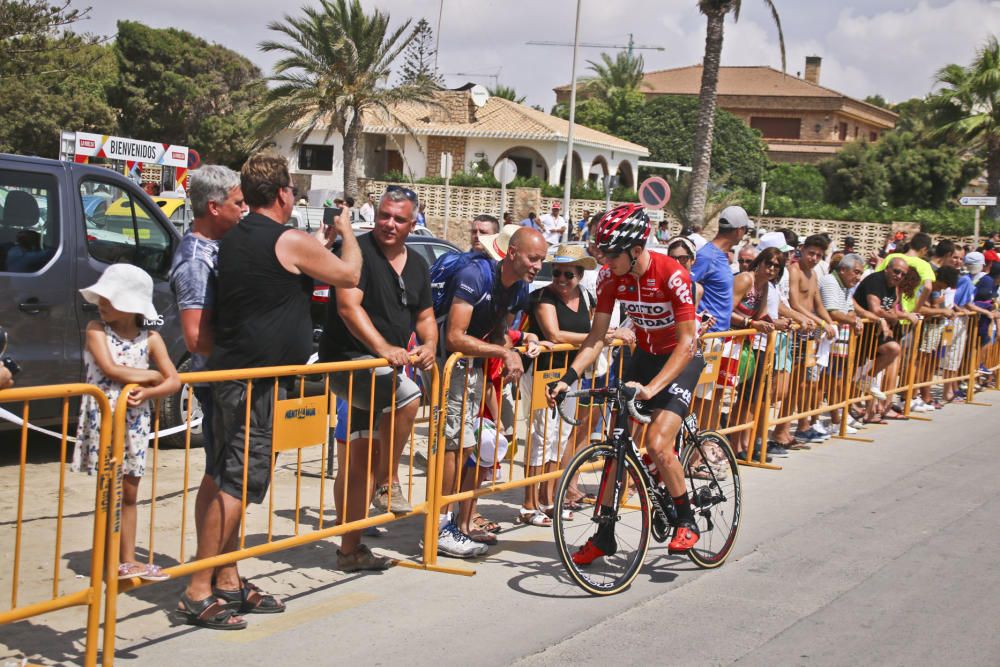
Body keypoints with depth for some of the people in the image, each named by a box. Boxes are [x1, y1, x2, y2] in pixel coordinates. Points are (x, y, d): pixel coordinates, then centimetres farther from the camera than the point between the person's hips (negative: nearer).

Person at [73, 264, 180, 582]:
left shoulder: (150, 338, 2)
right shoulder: (97, 329, -5)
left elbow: (174, 382, -2)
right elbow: (109, 369, -17)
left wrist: (147, 392, -20)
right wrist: (152, 375, -9)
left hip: (136, 421, 3)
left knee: (129, 493, 10)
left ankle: (128, 561, 18)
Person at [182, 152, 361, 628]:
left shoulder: (234, 240, 13)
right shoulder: (289, 241, -11)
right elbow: (349, 275, 0)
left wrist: (320, 244, 30)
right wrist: (345, 232, 18)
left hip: (229, 371, 9)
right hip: (259, 378, -9)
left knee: (231, 478, 14)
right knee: (238, 484, -7)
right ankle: (198, 593, -6)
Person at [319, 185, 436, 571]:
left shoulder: (417, 266, 15)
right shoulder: (358, 251, -10)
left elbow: (425, 315, 22)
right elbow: (348, 305, -20)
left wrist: (428, 345, -1)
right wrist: (382, 347, -32)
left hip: (386, 368, 7)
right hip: (349, 362, -7)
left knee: (360, 463, 9)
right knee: (407, 396, -34)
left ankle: (351, 549, 15)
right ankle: (389, 482, -17)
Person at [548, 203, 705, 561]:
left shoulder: (672, 275, -28)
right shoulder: (610, 276, -12)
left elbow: (687, 341, -29)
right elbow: (596, 336, -8)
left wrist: (652, 388, -39)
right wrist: (568, 378, -22)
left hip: (681, 358, -6)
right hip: (644, 355, 6)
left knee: (657, 444, -20)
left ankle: (686, 521, 3)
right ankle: (605, 534, 8)